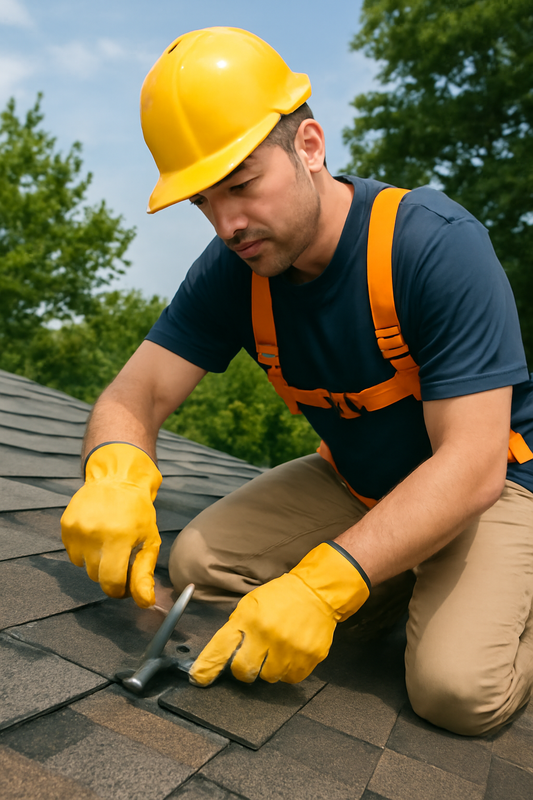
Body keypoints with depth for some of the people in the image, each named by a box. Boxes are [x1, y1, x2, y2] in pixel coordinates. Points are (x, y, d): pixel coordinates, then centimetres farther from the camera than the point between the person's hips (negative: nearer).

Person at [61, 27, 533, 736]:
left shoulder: (440, 244, -28)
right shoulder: (232, 271, -12)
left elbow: (472, 465, -31)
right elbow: (134, 396, -14)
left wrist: (323, 583, -41)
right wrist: (116, 472, -38)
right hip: (354, 483, 5)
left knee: (459, 689, -25)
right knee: (199, 561, -8)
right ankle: (406, 578, 8)